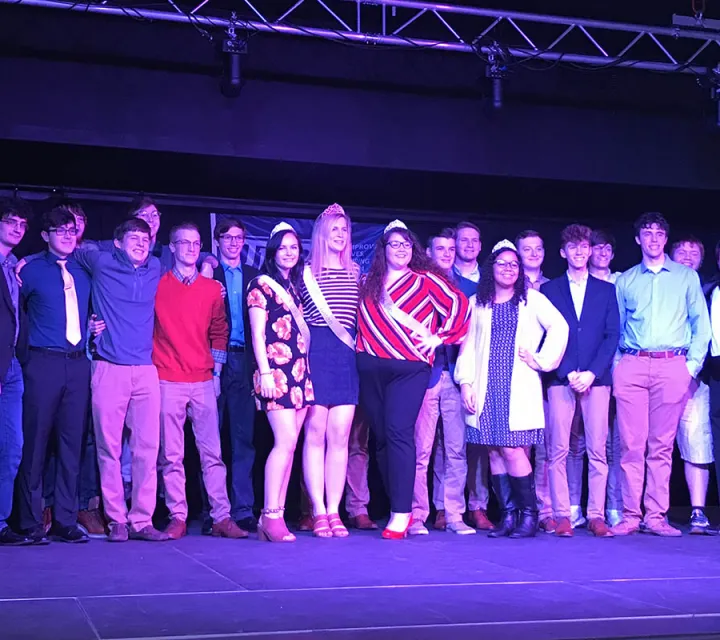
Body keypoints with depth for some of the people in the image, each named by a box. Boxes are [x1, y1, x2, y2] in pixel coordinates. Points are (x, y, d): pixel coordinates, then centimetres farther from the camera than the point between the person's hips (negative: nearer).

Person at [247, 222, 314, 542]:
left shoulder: (295, 286, 20)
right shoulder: (261, 284, 1)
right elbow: (257, 333, -6)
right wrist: (265, 372, -13)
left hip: (300, 370, 7)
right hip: (276, 369, -7)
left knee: (288, 444, 2)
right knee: (286, 440, -15)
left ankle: (275, 517, 4)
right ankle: (271, 516, -11)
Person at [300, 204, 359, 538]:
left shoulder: (355, 272, 14)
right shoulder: (307, 272, 3)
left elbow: (363, 314, 17)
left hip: (346, 355, 3)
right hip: (315, 352, -3)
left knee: (340, 436, 1)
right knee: (315, 433, -4)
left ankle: (334, 510, 4)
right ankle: (318, 511, 0)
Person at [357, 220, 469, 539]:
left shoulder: (425, 280, 5)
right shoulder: (368, 284, 16)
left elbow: (458, 305, 3)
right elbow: (360, 321, 26)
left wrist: (439, 337, 0)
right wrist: (360, 346, 13)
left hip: (409, 368, -5)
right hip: (371, 369, 5)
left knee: (398, 432, -17)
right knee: (381, 438, 5)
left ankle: (401, 513, -18)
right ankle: (398, 508, 15)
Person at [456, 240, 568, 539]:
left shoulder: (532, 299, 7)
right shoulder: (477, 303, 14)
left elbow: (559, 326, -4)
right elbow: (467, 345, 11)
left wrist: (541, 360, -6)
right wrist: (465, 382, 2)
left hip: (519, 388, -3)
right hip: (487, 389, 3)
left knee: (512, 450, -12)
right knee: (495, 452, 0)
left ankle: (529, 514, 0)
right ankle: (508, 515, 7)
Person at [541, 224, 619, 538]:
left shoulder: (606, 290, 13)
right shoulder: (549, 289, 11)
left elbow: (612, 335, 6)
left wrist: (592, 373, -7)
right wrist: (567, 373, -8)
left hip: (596, 378, 1)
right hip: (560, 378, -1)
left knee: (597, 449, -2)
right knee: (558, 449, -4)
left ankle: (596, 515, 2)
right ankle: (562, 515, 0)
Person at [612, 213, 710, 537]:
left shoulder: (686, 276, 12)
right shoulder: (625, 281, 14)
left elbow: (701, 325, 9)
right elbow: (614, 328, 15)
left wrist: (693, 365, -2)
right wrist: (615, 366, 3)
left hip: (672, 367, 0)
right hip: (632, 366, 1)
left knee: (661, 446, 0)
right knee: (632, 444, -3)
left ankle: (656, 516, 4)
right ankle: (630, 515, 0)